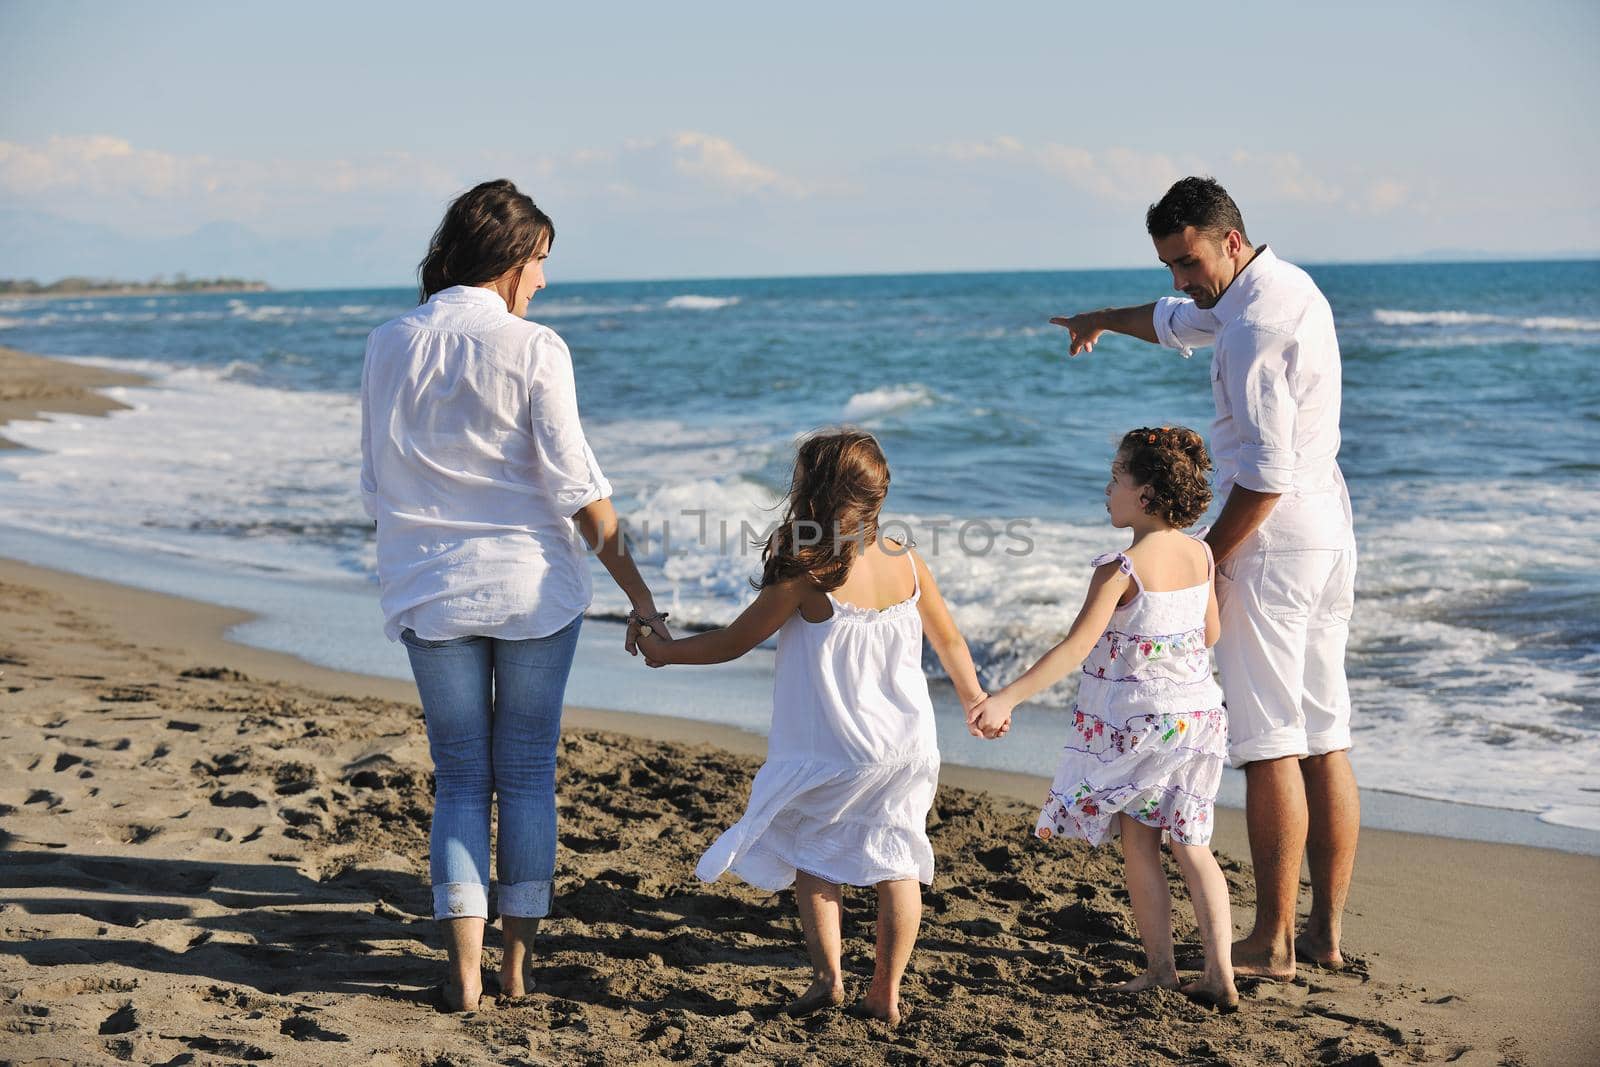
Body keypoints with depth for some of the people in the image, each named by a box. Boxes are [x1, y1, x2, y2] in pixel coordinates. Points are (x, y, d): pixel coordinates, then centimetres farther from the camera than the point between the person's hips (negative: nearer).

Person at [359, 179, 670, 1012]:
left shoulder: (388, 346, 1)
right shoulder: (531, 348, -10)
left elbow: (377, 487, 7)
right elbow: (578, 488, -11)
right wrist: (639, 595, -6)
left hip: (432, 590, 3)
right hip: (533, 585, -2)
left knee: (460, 779, 9)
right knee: (527, 773, 10)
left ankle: (465, 972, 3)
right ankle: (518, 961, 16)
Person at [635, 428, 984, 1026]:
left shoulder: (807, 573, -19)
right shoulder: (908, 565, -3)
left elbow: (733, 643, -10)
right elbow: (950, 645, 10)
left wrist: (663, 651, 6)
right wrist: (976, 702, 28)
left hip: (831, 753, -4)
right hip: (909, 747, 4)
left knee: (811, 853, 15)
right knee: (896, 861, 12)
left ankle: (827, 975, 5)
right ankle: (886, 993, 15)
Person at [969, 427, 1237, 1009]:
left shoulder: (1122, 568, -20)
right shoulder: (1200, 554, 0)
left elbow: (1077, 645, -26)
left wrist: (1007, 698, -29)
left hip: (1136, 720, -6)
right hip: (1198, 714, 6)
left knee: (1139, 844, 9)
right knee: (1193, 846, 11)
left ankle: (1160, 969, 14)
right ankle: (1219, 974, 6)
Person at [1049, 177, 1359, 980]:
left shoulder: (1255, 327, -18)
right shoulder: (1287, 287, 14)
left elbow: (1267, 473, -21)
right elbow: (1179, 322, 34)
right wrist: (1102, 319, 49)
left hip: (1273, 542, -10)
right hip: (1330, 532, 10)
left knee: (1271, 749, -7)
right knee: (1325, 745, 10)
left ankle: (1272, 944, -3)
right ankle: (1326, 932, 15)